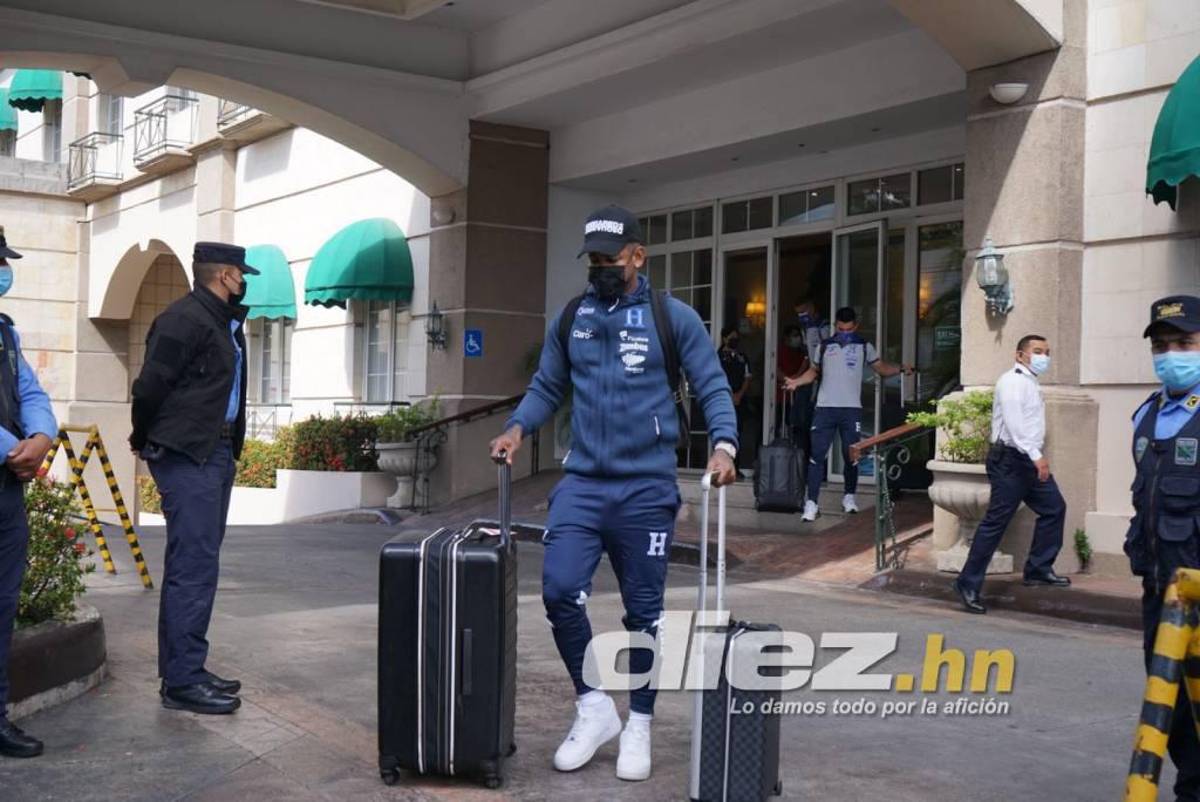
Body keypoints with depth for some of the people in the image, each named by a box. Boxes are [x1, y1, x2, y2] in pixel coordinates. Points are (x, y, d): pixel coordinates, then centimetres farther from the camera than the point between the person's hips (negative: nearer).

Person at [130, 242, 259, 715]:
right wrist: (146, 440, 0)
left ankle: (186, 670, 21)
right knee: (194, 566, -10)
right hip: (186, 457, -10)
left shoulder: (225, 322, 17)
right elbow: (150, 386, -14)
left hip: (218, 455, 10)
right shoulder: (184, 319, -13)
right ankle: (181, 682, -5)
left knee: (196, 564, 13)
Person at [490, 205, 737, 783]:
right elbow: (546, 388, 15)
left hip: (647, 488, -2)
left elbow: (712, 387, -2)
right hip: (581, 482, 2)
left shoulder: (674, 318, -2)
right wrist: (517, 427, -3)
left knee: (643, 610, 7)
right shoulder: (568, 319, 8)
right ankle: (594, 706, 10)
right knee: (560, 591, -12)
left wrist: (723, 444, -19)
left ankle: (639, 725, 25)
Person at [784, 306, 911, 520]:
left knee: (851, 456, 4)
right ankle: (811, 503, -5)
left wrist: (900, 368, -6)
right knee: (817, 456, -5)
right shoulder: (825, 346, 12)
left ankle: (850, 497, 25)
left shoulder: (864, 347, 9)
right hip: (825, 408, 0)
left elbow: (882, 368, 11)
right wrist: (796, 382, 4)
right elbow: (814, 371, 20)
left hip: (851, 409, 0)